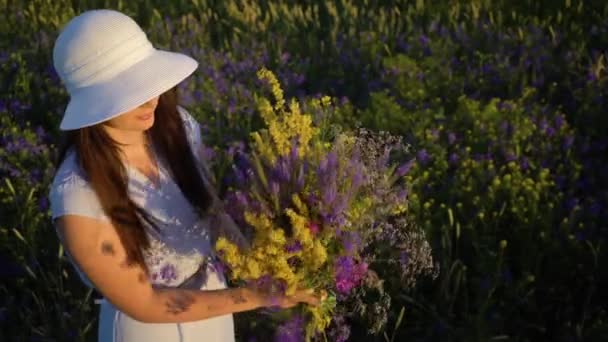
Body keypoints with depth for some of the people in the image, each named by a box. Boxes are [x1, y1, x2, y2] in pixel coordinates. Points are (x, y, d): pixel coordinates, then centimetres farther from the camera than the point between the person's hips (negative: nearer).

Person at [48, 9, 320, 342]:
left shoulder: (176, 125, -17)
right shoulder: (78, 196, -32)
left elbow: (210, 210, 0)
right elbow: (142, 303, -24)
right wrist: (256, 297, -27)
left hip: (209, 295, 5)